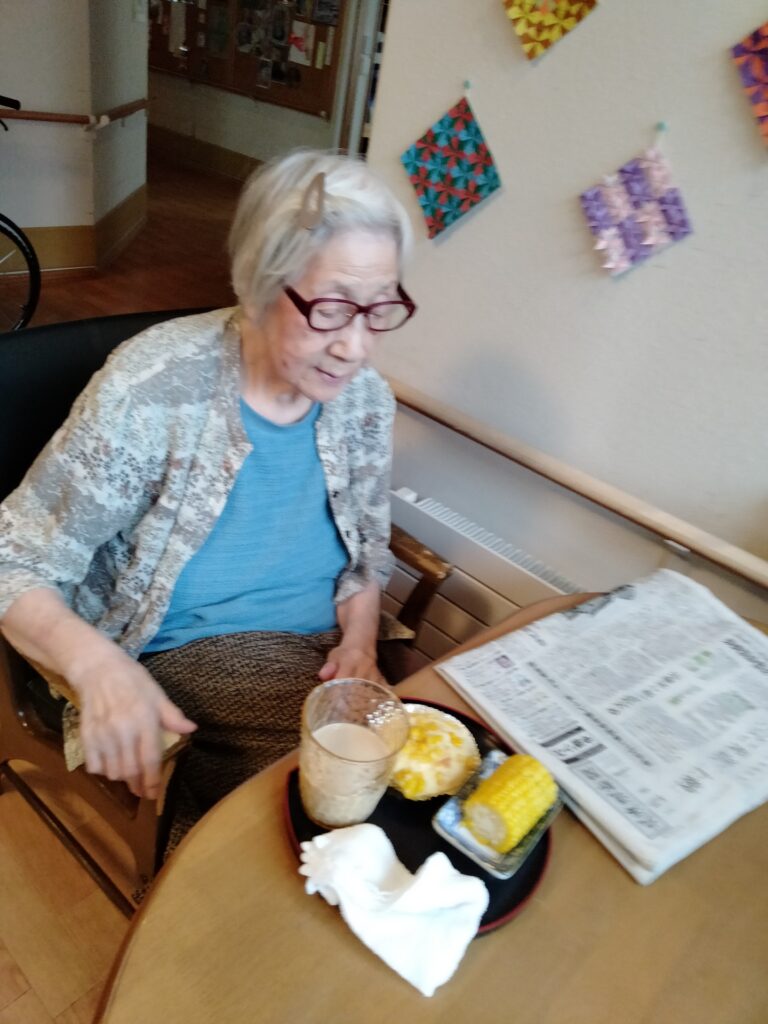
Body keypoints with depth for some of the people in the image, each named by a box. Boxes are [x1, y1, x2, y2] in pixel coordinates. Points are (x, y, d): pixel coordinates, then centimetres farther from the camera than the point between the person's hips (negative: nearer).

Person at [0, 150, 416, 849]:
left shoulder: (365, 397, -3)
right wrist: (98, 664, -32)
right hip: (176, 667, -5)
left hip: (320, 657, 6)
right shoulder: (154, 389, -19)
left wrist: (360, 640, -7)